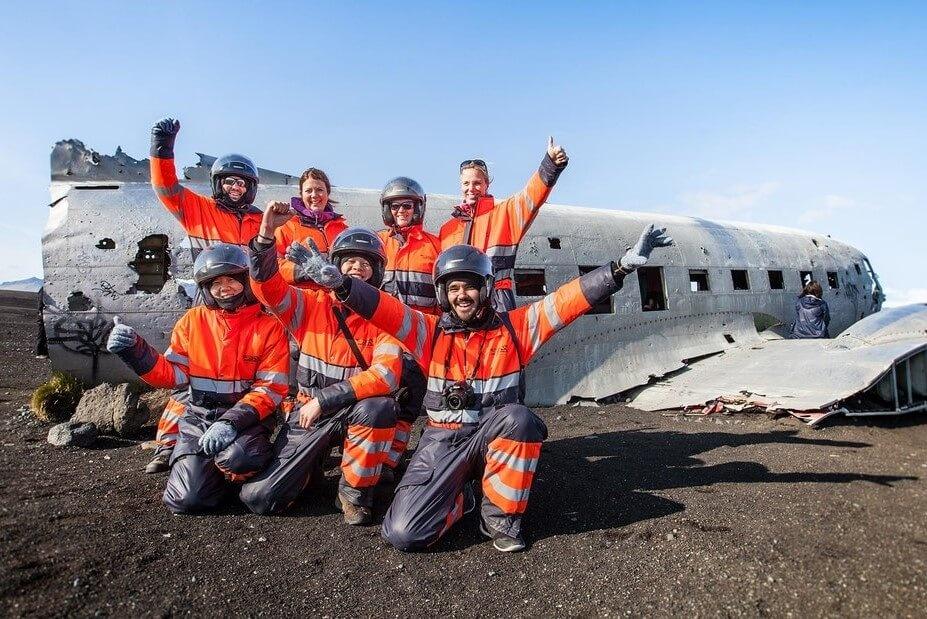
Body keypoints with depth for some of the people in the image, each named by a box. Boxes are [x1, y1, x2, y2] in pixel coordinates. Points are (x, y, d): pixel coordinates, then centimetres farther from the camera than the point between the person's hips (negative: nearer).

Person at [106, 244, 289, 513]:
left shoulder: (269, 326, -5)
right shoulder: (192, 321, 4)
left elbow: (271, 388, -9)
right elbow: (173, 374, 4)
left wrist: (232, 422, -21)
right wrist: (134, 350, -12)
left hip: (246, 418, -2)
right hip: (198, 418, 2)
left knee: (237, 458, -35)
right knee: (187, 499, -15)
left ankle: (236, 474, 1)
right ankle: (201, 467, 19)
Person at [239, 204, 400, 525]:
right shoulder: (312, 304, -2)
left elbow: (387, 374, -23)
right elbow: (267, 286, -16)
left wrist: (324, 399, -24)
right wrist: (266, 233, -32)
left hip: (355, 412, -1)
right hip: (308, 412, 1)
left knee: (379, 407, -37)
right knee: (258, 498, -9)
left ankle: (355, 489, -11)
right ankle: (314, 460, 23)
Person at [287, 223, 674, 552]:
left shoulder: (514, 328, 0)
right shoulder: (431, 332, 1)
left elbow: (570, 299, -8)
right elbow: (381, 307, -11)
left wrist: (624, 265, -16)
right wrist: (336, 280, -27)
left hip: (496, 435, 0)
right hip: (444, 440, 0)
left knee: (518, 417, -36)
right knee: (403, 533, -18)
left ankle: (501, 515, -12)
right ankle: (458, 498, 16)